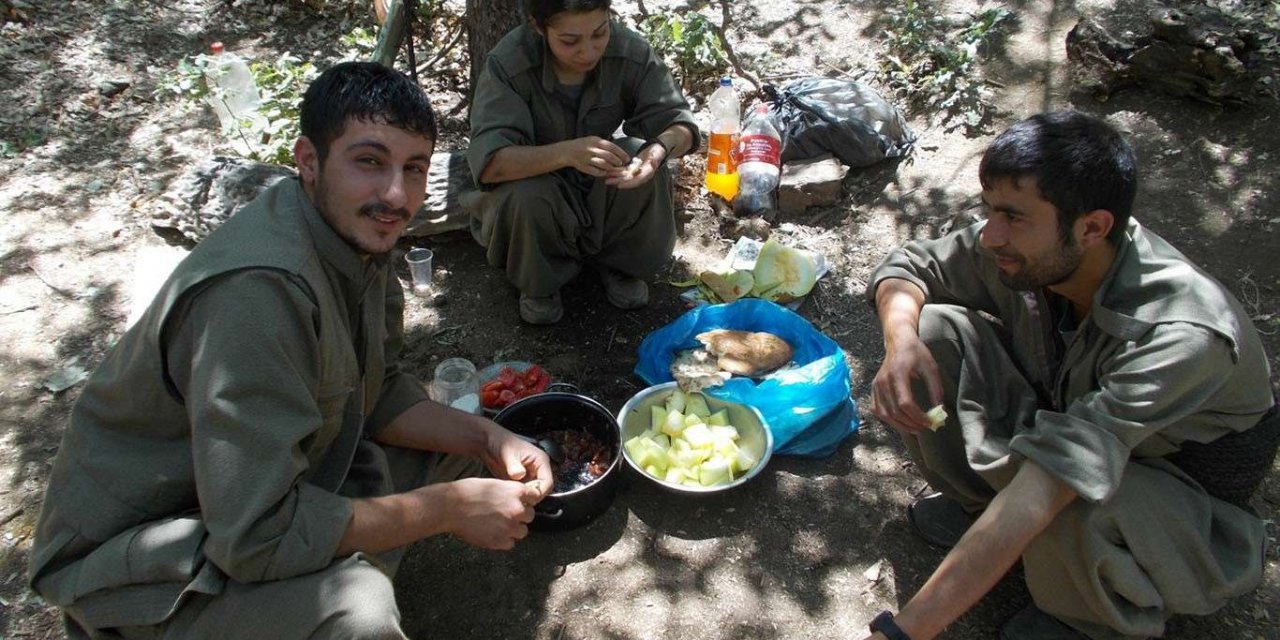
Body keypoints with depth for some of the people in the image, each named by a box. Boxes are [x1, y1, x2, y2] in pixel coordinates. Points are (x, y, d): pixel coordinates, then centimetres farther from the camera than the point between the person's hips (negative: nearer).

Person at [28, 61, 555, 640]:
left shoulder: (357, 231, -5)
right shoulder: (259, 289, -33)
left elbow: (378, 391, 6)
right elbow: (256, 535, -33)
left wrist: (487, 440, -10)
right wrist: (450, 509, -25)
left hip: (267, 485, 9)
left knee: (461, 446, 5)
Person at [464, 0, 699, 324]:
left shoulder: (630, 51, -22)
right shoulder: (508, 63, -29)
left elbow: (678, 121, -18)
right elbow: (488, 161, -37)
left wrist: (661, 147, -43)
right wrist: (566, 152, -54)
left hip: (600, 187, 2)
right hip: (534, 181, -2)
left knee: (649, 170, -28)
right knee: (526, 196, -35)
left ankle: (619, 262, 1)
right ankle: (538, 283, -2)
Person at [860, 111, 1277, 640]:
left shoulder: (1181, 335, -39)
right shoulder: (1024, 251, -22)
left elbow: (1040, 495, -47)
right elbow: (908, 267, -5)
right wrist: (902, 343, -30)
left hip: (1185, 496, -4)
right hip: (1055, 434, 5)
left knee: (1071, 506, -40)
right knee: (932, 332, -17)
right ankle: (982, 501, 8)